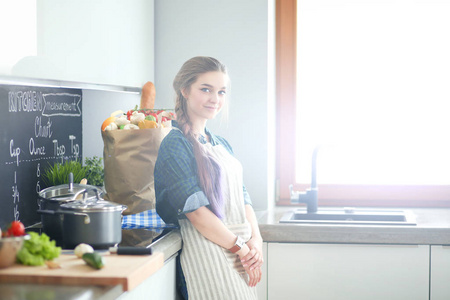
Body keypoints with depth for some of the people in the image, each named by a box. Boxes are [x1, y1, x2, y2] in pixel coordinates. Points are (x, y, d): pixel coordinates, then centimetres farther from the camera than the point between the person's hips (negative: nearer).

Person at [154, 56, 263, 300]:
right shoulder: (176, 144, -9)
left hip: (242, 252, 8)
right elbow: (195, 210, -16)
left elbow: (242, 197, 13)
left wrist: (255, 240, -3)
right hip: (208, 250, -7)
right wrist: (240, 248, -14)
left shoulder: (221, 144, 16)